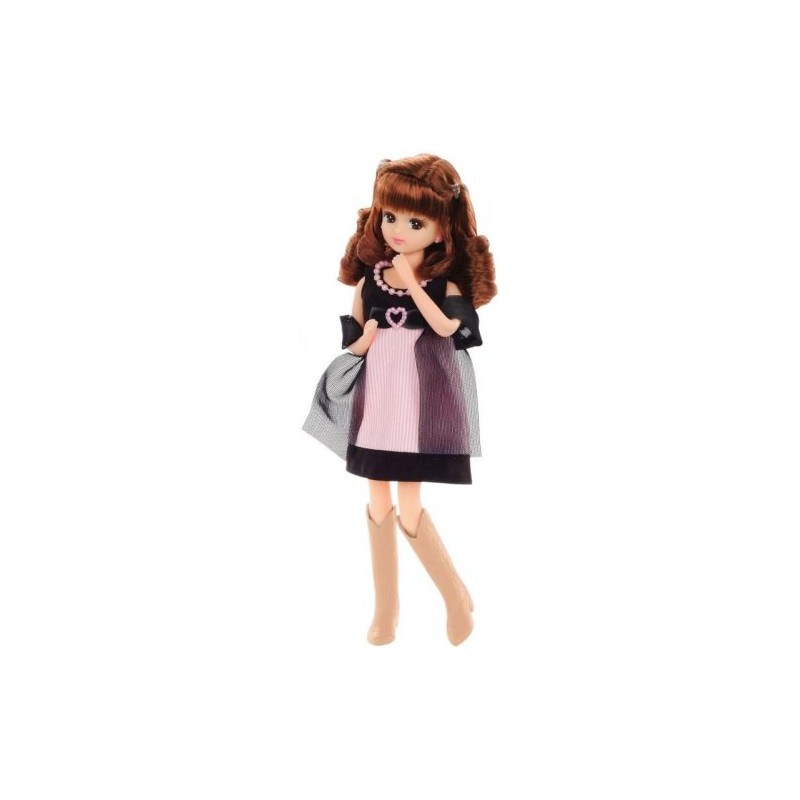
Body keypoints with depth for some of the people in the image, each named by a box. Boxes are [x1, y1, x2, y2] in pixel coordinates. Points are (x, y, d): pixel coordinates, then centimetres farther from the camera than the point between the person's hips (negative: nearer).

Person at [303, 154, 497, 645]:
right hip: (376, 394, 4)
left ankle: (457, 598, 15)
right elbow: (354, 334, 11)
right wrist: (360, 342, -10)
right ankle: (387, 604, 25)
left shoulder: (443, 281, -7)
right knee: (379, 502, 10)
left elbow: (445, 326, -26)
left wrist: (412, 283, -27)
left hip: (423, 398, -4)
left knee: (408, 507, -6)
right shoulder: (370, 275, 3)